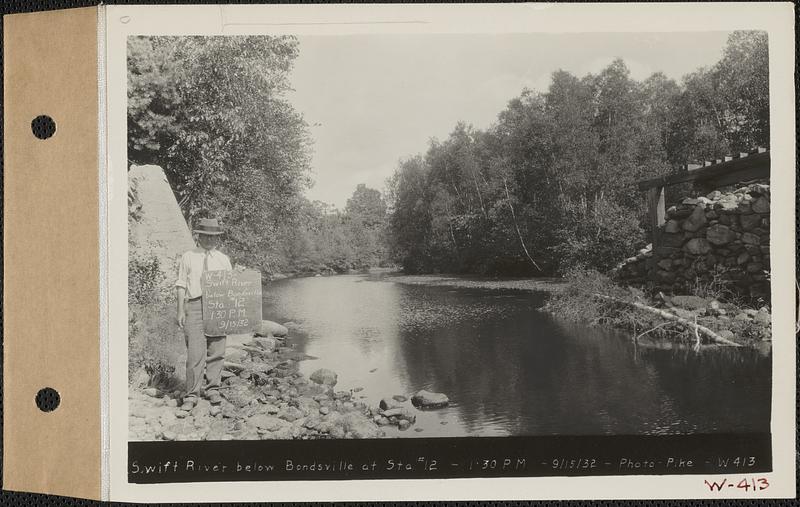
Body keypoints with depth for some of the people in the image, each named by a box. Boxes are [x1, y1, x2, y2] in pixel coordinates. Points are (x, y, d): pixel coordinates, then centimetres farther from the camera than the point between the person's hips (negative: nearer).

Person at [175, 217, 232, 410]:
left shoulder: (223, 259, 14)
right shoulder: (188, 257, 9)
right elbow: (181, 285, 7)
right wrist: (180, 311, 0)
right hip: (195, 305, -2)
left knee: (216, 351, 3)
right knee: (195, 352, -8)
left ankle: (213, 389, 16)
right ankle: (192, 395, -2)